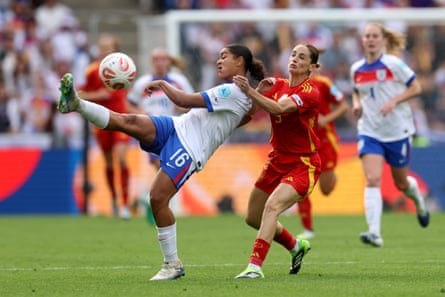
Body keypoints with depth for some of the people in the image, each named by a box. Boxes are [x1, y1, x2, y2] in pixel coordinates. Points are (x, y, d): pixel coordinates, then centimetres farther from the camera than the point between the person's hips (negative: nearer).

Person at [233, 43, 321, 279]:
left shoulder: (309, 93, -15)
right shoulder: (277, 85, 5)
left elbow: (278, 108, -32)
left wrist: (251, 92, -42)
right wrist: (259, 91, -22)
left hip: (303, 164, -8)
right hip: (278, 160, 8)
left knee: (272, 206, -28)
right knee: (253, 217, 12)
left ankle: (255, 266, -32)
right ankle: (295, 246, 37)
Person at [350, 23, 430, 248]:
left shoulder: (393, 64, -10)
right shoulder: (356, 69, 3)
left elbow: (415, 88, -6)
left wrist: (393, 101, -19)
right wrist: (356, 104, -2)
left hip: (398, 130, -2)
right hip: (370, 132, 2)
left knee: (401, 183, 12)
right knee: (372, 180, -17)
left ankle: (418, 200, 50)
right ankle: (374, 233, -24)